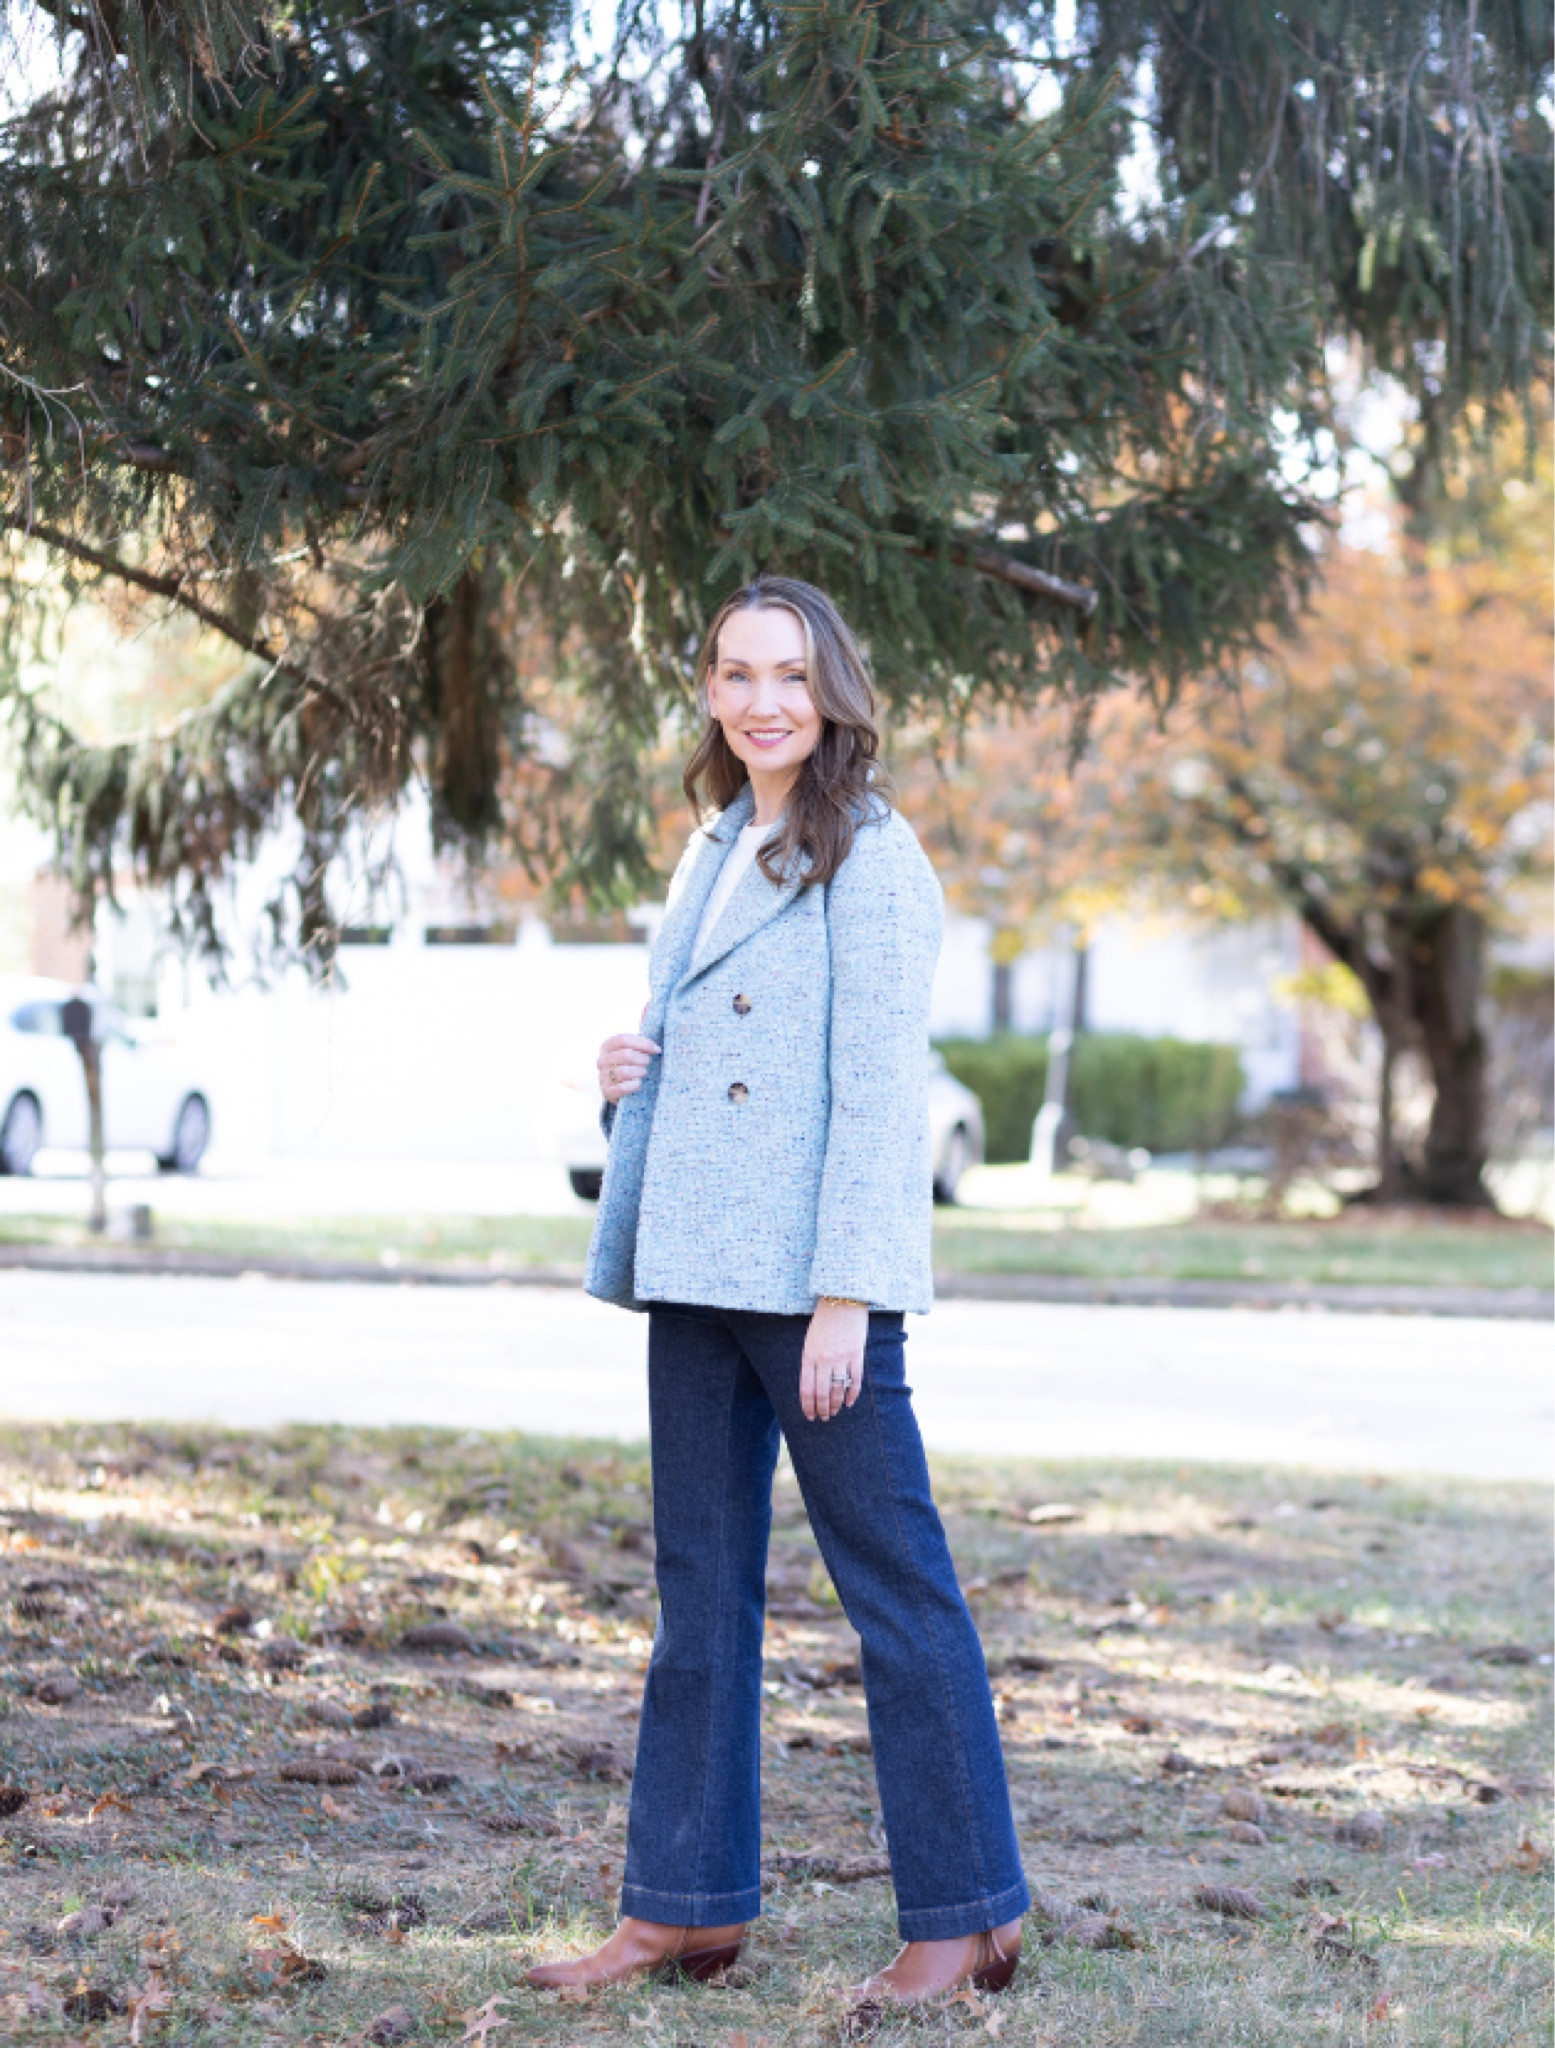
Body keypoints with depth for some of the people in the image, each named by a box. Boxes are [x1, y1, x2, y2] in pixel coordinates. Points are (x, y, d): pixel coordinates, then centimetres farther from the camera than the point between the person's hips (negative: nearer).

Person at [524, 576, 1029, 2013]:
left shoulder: (869, 857, -7)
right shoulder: (718, 849, 16)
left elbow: (877, 1087, -13)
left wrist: (844, 1296, -19)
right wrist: (627, 1067, 4)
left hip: (813, 1272, -8)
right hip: (698, 1269, 8)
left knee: (893, 1579, -3)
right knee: (701, 1583, 10)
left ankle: (969, 1914, 4)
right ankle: (688, 1907, 17)